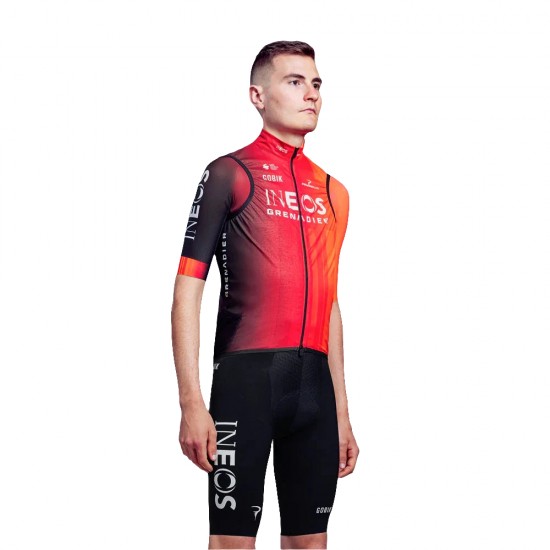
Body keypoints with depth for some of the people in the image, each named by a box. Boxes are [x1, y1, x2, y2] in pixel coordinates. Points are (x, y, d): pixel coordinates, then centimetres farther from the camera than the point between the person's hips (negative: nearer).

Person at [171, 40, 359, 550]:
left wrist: (342, 414, 18)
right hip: (247, 374, -5)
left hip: (315, 380, 5)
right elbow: (188, 289, -5)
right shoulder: (229, 173, 0)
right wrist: (192, 401, -14)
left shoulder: (333, 192, 17)